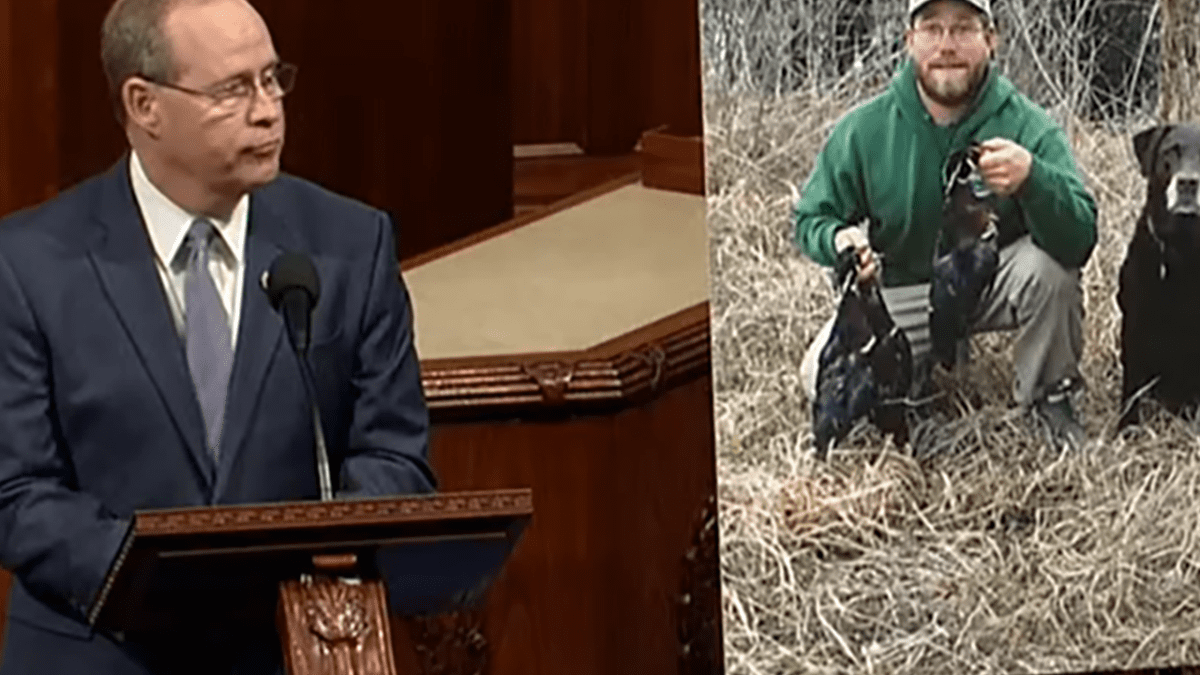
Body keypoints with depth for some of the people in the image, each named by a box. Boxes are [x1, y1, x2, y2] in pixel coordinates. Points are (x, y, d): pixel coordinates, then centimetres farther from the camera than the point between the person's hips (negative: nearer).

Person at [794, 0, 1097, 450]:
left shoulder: (1028, 126, -18)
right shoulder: (864, 130, -12)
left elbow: (1079, 240, -29)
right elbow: (811, 218, -1)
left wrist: (1032, 177, -51)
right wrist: (838, 240, -28)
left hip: (994, 280, -2)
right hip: (900, 293, 2)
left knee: (1049, 266, -34)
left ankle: (1047, 397, -4)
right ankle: (926, 361, 17)